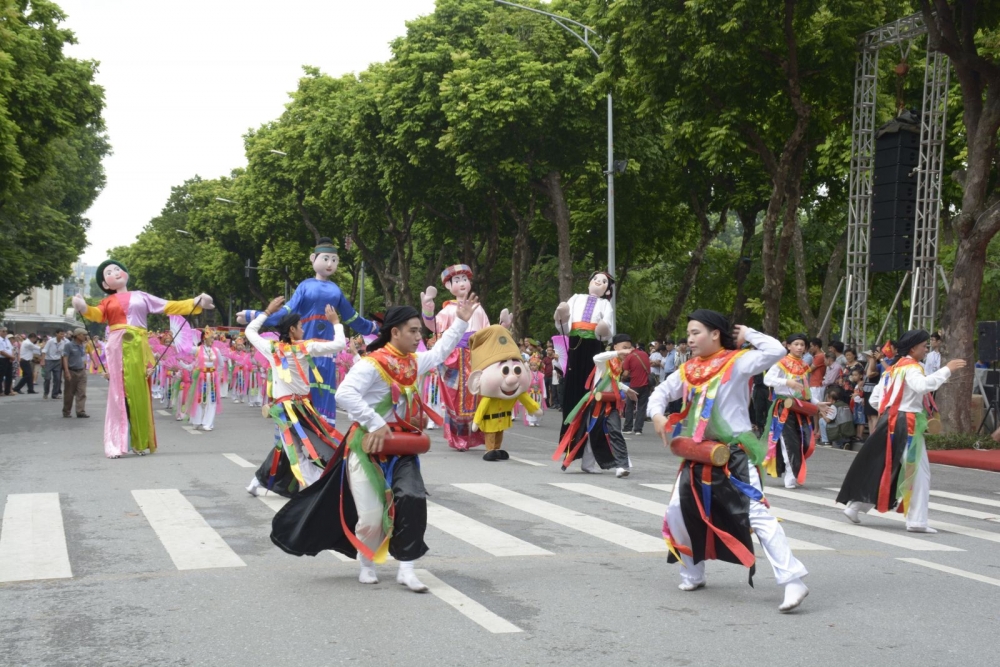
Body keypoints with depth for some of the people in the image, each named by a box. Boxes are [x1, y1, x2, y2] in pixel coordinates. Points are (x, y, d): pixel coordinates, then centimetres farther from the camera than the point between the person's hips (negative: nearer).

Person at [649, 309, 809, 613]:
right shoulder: (687, 370, 10)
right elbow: (661, 392, 18)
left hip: (735, 455, -7)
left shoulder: (737, 361, -9)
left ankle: (793, 581, -16)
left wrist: (747, 334, -9)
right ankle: (693, 573, 30)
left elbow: (776, 351, -22)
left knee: (758, 515, -15)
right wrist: (657, 415, -2)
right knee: (679, 512, 10)